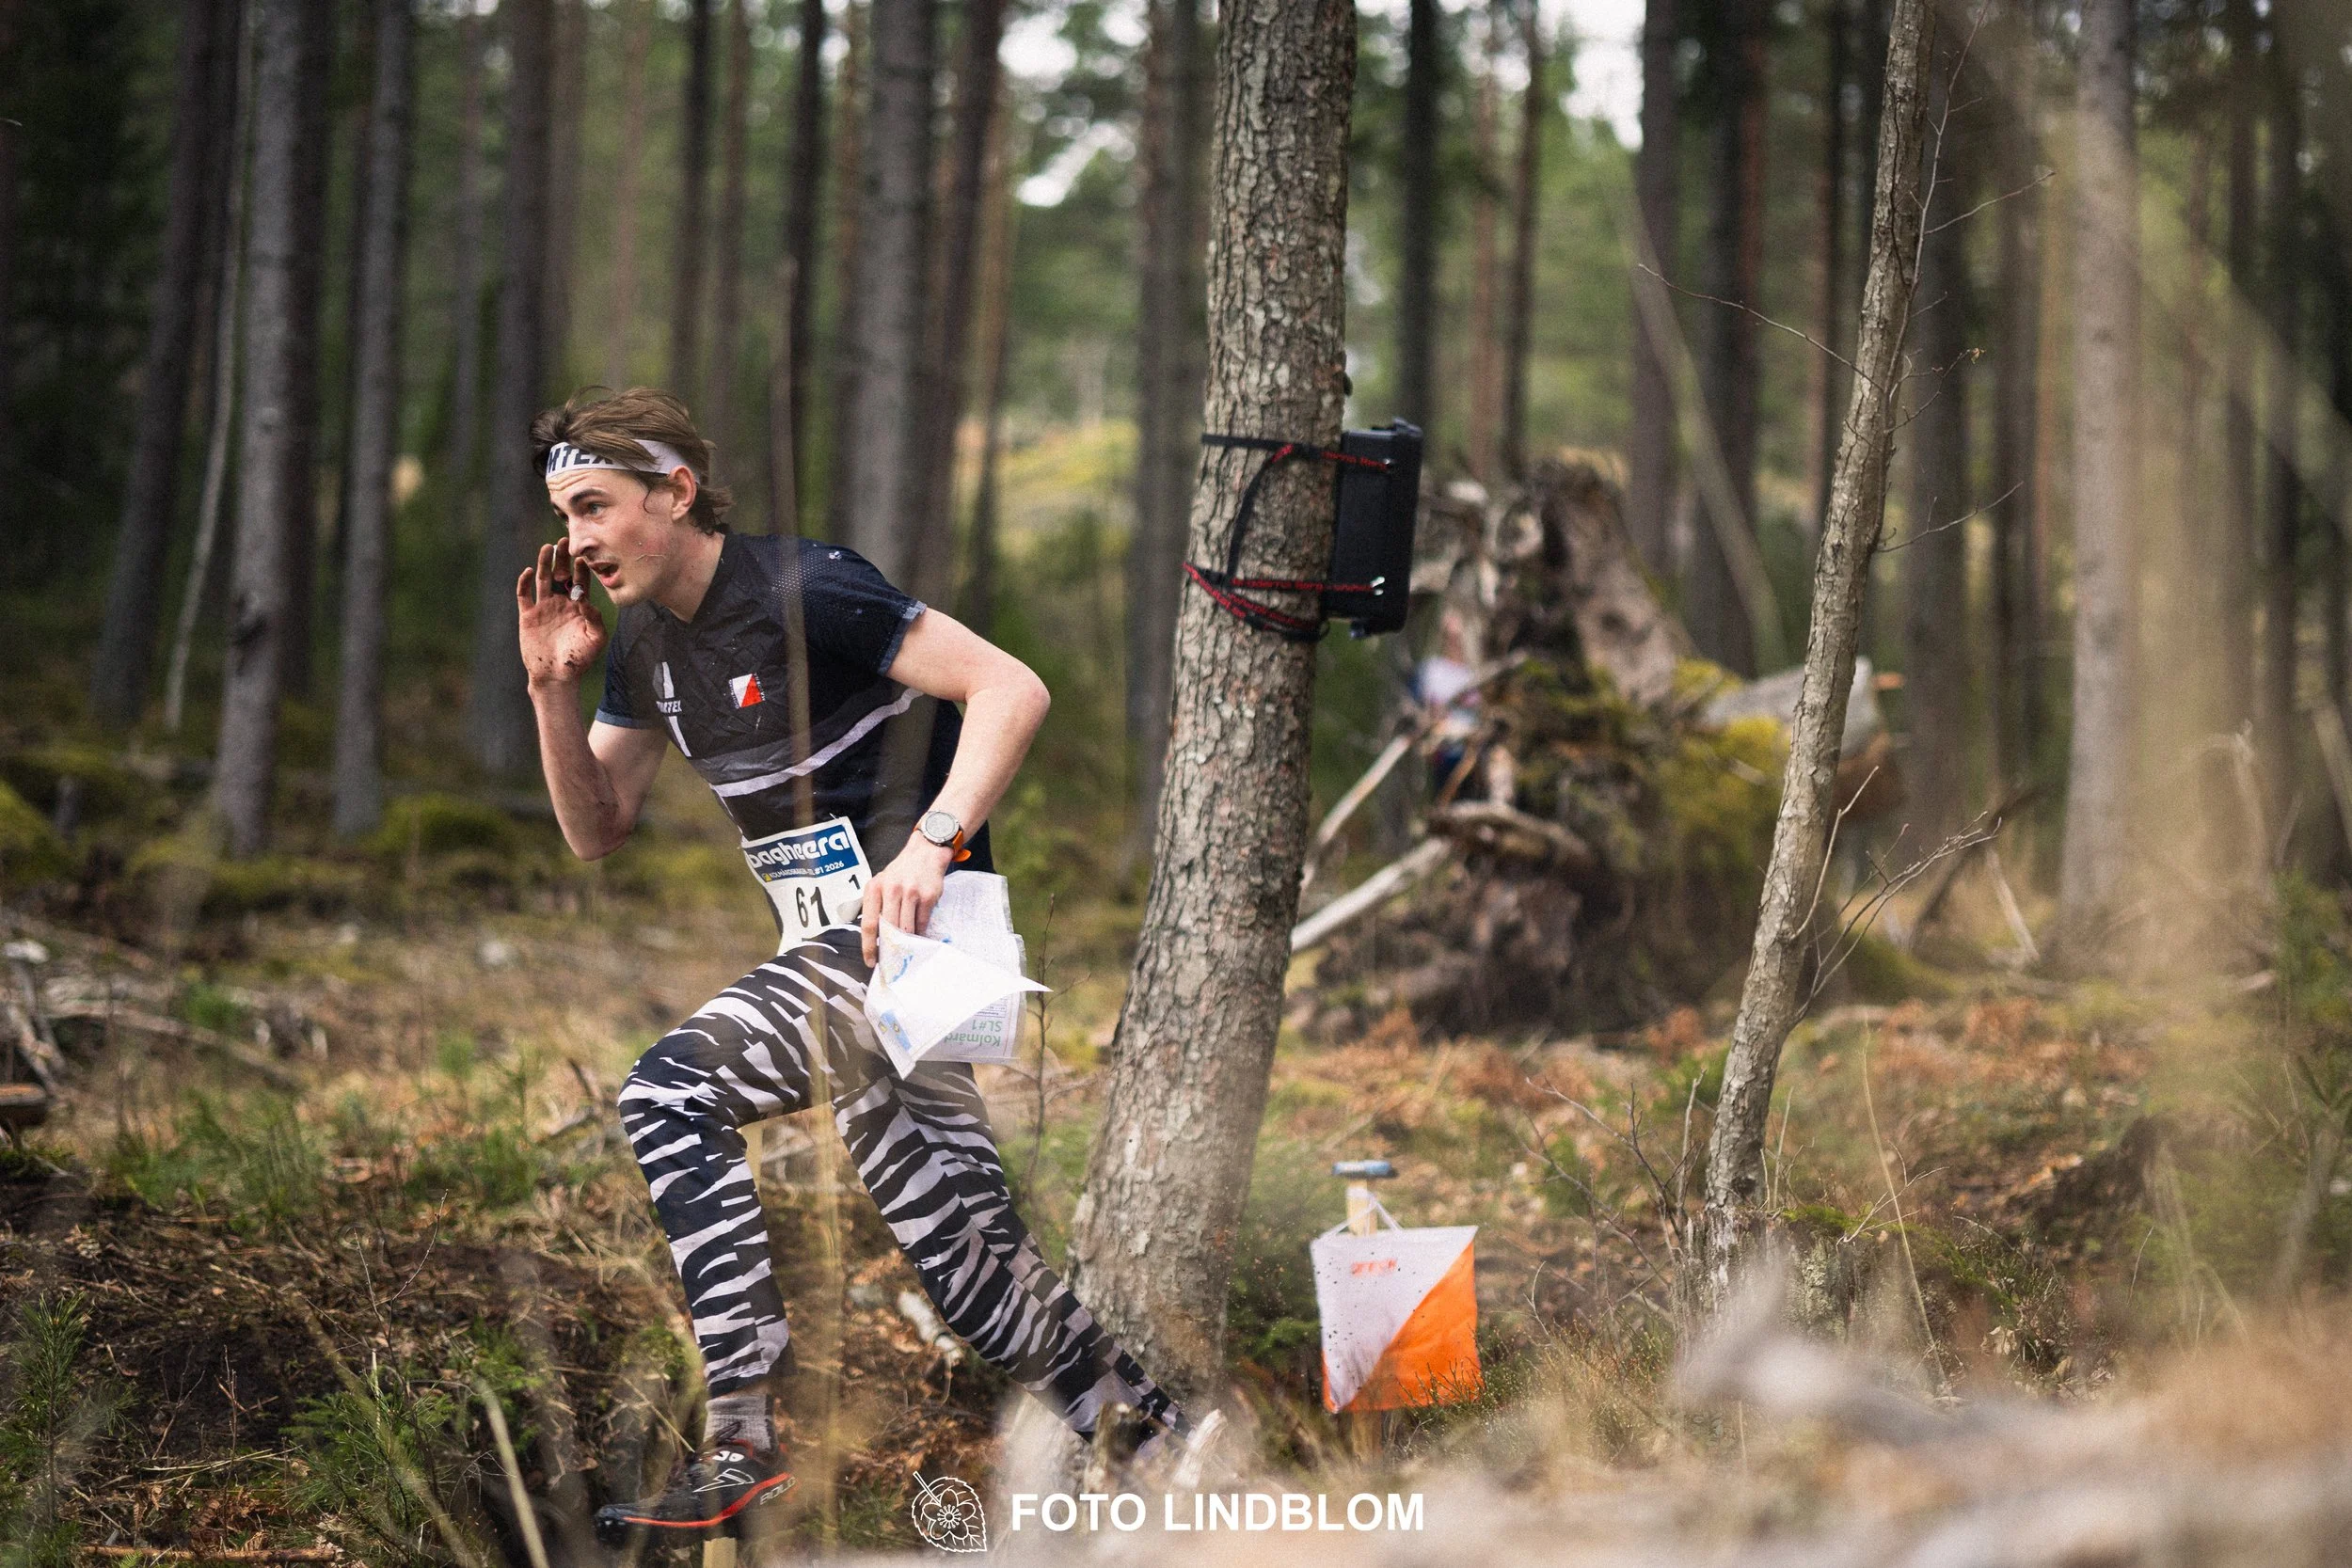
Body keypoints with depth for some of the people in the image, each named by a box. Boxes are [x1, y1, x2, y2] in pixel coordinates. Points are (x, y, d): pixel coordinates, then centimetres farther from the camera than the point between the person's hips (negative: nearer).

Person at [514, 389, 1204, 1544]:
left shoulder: (799, 592, -16)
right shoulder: (646, 645, 10)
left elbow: (1013, 689, -21)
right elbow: (595, 832, 15)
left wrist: (929, 848, -32)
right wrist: (552, 688, 0)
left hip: (910, 928, -9)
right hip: (838, 947, 9)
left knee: (670, 1093, -22)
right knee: (957, 1247, 9)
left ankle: (741, 1451, -21)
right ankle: (1156, 1433, 21)